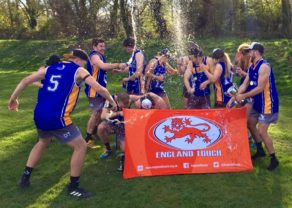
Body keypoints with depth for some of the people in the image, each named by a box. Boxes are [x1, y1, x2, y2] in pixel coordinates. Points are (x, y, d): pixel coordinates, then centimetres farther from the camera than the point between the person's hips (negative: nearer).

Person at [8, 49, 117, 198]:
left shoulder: (50, 68, 17)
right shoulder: (79, 71, 2)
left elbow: (25, 81, 14)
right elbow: (99, 88, -4)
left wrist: (13, 99, 23)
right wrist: (112, 102, 11)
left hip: (39, 115, 7)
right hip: (57, 118, -7)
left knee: (43, 142, 34)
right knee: (80, 146, 6)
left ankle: (25, 177, 36)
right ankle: (73, 187, 12)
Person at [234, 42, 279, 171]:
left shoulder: (264, 66, -22)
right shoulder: (251, 67, 6)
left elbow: (260, 88, -26)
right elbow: (244, 84, 4)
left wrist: (243, 96, -19)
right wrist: (234, 97, -7)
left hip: (268, 104, -10)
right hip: (258, 103, 10)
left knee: (262, 131, -9)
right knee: (250, 124, 17)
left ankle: (274, 159, 7)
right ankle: (260, 150, 34)